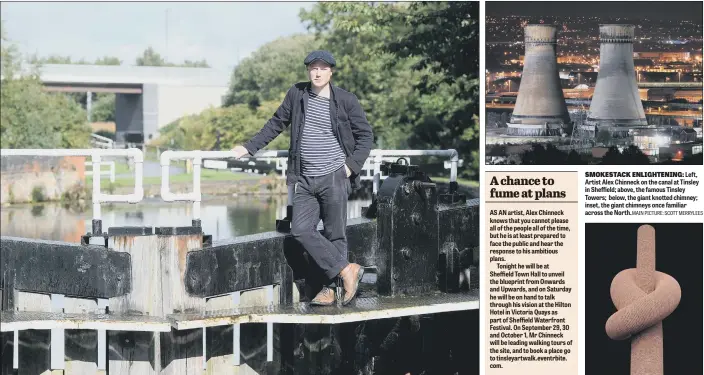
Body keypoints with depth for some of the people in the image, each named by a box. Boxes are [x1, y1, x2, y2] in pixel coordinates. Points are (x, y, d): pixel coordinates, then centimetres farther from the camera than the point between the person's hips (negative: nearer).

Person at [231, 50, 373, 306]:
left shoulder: (346, 100, -2)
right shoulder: (297, 95, 7)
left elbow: (365, 135, 5)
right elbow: (276, 124, 17)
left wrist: (352, 164, -6)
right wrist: (249, 147, 14)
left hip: (334, 177, -4)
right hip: (305, 180, 4)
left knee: (334, 234, -1)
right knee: (301, 230, -8)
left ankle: (330, 288, 6)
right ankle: (347, 270, -2)